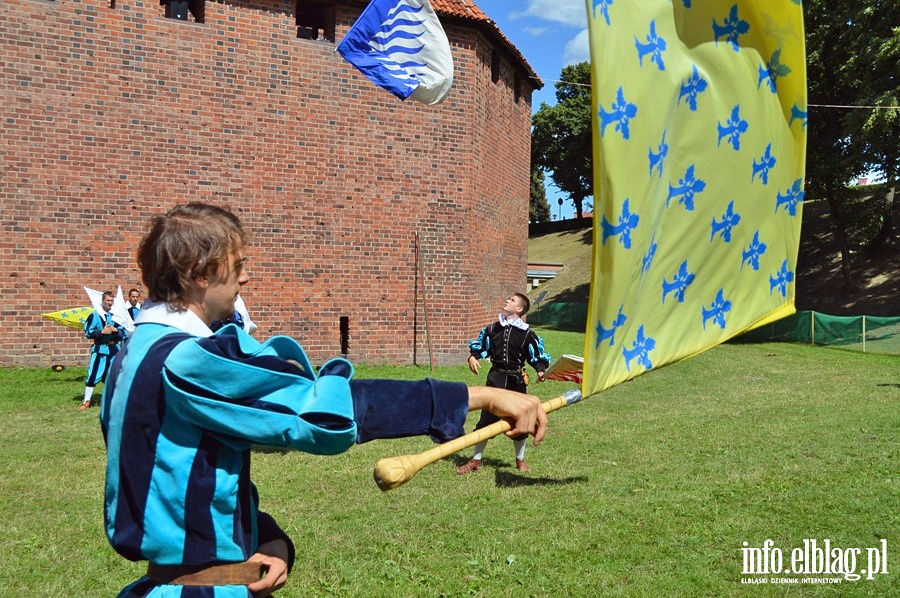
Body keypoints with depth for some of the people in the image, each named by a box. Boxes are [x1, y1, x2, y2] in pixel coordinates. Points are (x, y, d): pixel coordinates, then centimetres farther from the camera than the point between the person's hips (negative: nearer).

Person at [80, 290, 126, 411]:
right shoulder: (95, 315, -6)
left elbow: (124, 332, 6)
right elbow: (88, 333, -9)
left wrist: (116, 330, -14)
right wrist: (102, 331, -18)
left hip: (114, 349, 3)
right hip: (99, 349, -3)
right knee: (93, 375, -5)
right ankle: (86, 402, 3)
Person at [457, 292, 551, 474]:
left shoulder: (526, 333, -3)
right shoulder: (492, 328, 6)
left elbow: (537, 355, 0)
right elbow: (480, 347, 12)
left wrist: (541, 370, -17)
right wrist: (473, 357, -7)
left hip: (516, 379, -1)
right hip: (496, 377, 2)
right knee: (486, 417, 2)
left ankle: (520, 460, 28)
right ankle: (476, 460, 14)